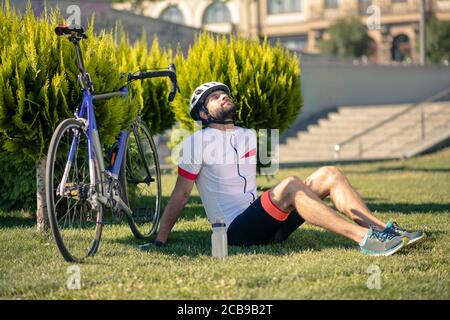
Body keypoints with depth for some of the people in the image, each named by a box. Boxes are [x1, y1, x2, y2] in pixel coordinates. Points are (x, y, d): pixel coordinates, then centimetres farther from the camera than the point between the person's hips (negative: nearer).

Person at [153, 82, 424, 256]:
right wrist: (160, 240, -5)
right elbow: (181, 195, -1)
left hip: (263, 222, 8)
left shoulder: (249, 136, 20)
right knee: (292, 185, -33)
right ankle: (365, 239, -42)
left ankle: (385, 229, -22)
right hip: (236, 229, -7)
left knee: (329, 175, -8)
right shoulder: (198, 142, -1)